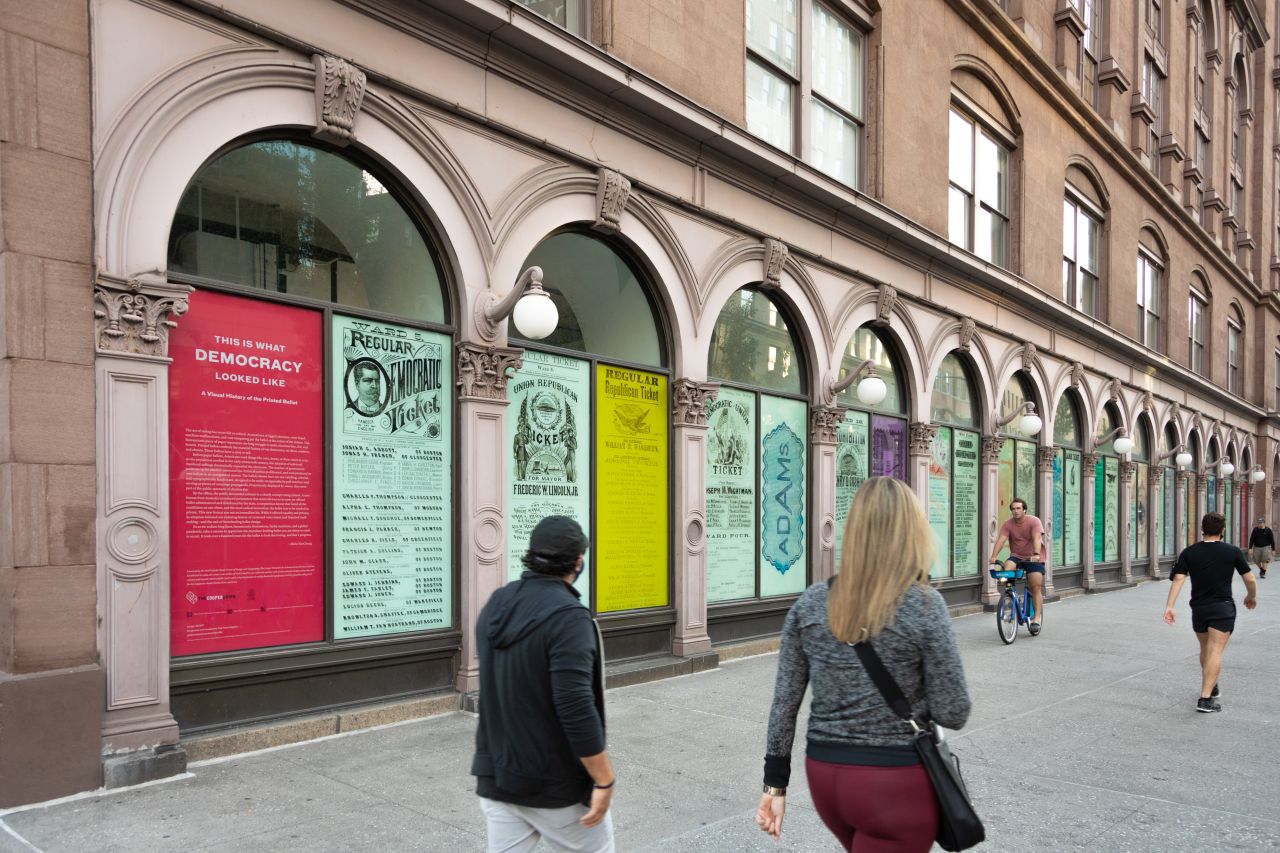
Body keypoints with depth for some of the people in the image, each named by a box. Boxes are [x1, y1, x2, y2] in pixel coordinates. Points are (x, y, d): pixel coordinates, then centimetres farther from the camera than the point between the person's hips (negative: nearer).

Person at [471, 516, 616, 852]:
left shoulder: (495, 605, 2)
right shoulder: (567, 616, -22)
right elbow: (576, 707, -26)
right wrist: (605, 780, -18)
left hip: (497, 776, 6)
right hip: (555, 784, -6)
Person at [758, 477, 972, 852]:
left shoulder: (809, 604, -2)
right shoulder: (924, 605, -13)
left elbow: (784, 701, 0)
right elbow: (953, 714, -11)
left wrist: (775, 782, 8)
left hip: (824, 775, 4)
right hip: (896, 781, -4)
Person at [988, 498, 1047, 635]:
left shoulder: (1034, 521, -13)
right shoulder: (1008, 524, -5)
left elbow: (1037, 538, -27)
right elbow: (1001, 540, -17)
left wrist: (1036, 554, -44)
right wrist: (994, 556, -32)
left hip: (1034, 558, -2)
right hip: (1016, 556, 2)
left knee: (1036, 587, -9)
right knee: (1007, 568, -29)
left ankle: (1036, 618, -1)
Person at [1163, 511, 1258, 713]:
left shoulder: (1189, 552, -1)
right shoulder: (1232, 551, -4)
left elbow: (1178, 579, -10)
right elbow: (1250, 579, 1)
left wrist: (1169, 606, -11)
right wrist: (1251, 597, 21)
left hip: (1199, 608, 3)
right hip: (1223, 608, -3)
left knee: (1205, 650, 20)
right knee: (1215, 651, -7)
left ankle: (1211, 688, 38)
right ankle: (1206, 698, -15)